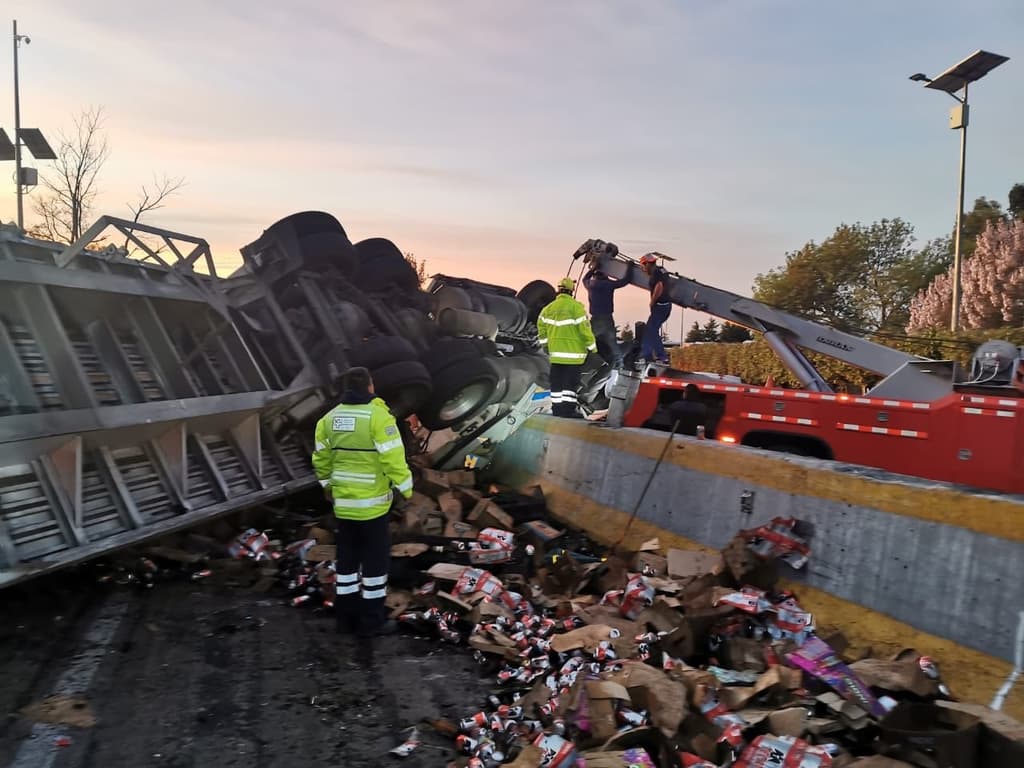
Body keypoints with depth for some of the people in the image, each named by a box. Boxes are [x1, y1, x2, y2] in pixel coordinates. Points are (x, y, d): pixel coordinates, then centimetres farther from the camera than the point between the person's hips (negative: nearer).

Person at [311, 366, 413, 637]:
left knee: (348, 558, 16)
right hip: (372, 502, -6)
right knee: (375, 558, 5)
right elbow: (393, 458, -20)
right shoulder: (378, 416, -17)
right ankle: (372, 621, 12)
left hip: (343, 501, 6)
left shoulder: (330, 418, 4)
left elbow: (321, 458, 13)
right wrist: (406, 490, -9)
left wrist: (327, 485, 28)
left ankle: (346, 617, 23)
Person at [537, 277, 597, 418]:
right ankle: (568, 409, -2)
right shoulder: (576, 307, -13)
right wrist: (592, 346, -3)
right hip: (573, 352, -5)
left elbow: (541, 325, 12)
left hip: (555, 351, 6)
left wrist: (545, 342, 25)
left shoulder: (549, 308, 6)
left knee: (556, 381, 12)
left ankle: (557, 408, 16)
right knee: (571, 381, 0)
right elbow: (584, 328, -14)